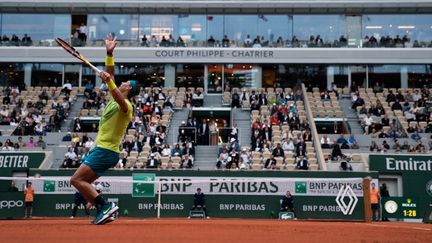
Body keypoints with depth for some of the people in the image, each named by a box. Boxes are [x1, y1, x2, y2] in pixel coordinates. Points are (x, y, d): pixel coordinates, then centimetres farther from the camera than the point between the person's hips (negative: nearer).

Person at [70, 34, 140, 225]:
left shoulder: (126, 105, -13)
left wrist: (108, 81, -52)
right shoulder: (115, 100, 13)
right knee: (82, 182, 9)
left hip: (105, 151, -9)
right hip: (103, 150, 9)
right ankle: (104, 210, 6)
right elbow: (111, 74, 13)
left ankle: (105, 206, -16)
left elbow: (120, 100, -39)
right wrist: (109, 53, 5)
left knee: (77, 179, -13)